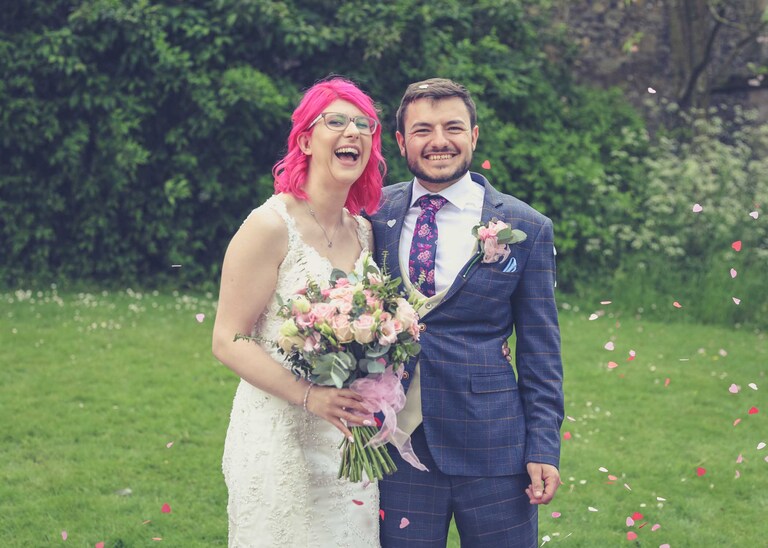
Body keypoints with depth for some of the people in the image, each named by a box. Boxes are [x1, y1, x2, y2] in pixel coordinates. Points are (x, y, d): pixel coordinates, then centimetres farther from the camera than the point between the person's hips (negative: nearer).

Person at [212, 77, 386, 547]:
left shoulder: (364, 231, 8)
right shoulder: (271, 226, -13)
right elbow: (228, 341, -14)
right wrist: (310, 396, -24)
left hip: (350, 439, 6)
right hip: (280, 442, -6)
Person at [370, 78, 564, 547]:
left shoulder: (526, 229, -1)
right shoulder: (376, 215, 4)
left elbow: (540, 350, 1)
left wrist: (543, 448, -4)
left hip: (492, 449, -1)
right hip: (398, 444, 2)